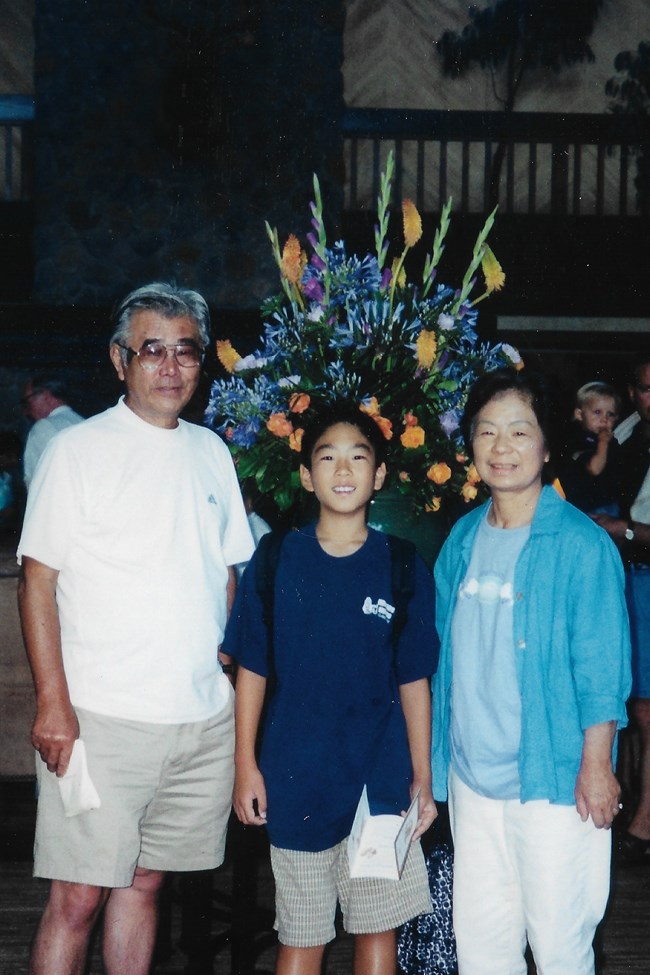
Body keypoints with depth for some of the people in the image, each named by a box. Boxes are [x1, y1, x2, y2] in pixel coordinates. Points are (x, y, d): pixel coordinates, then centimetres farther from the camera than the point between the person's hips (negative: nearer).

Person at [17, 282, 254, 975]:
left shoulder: (211, 452, 13)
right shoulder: (78, 450, -3)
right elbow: (37, 581, -6)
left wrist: (237, 677, 13)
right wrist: (53, 701, -14)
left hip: (204, 717, 5)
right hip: (102, 718, -5)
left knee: (144, 881, 12)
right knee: (79, 895, -3)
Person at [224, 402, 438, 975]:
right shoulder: (275, 562, -3)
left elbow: (414, 681, 2)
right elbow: (251, 670, 2)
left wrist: (422, 779, 2)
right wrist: (246, 766, -1)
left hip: (381, 781, 1)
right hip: (296, 779, 0)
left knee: (379, 925, 9)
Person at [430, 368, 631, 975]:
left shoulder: (581, 543, -11)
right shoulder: (463, 539, 6)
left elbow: (600, 666, -10)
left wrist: (596, 764, -12)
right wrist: (429, 755, 13)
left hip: (553, 777, -5)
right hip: (471, 772, 6)